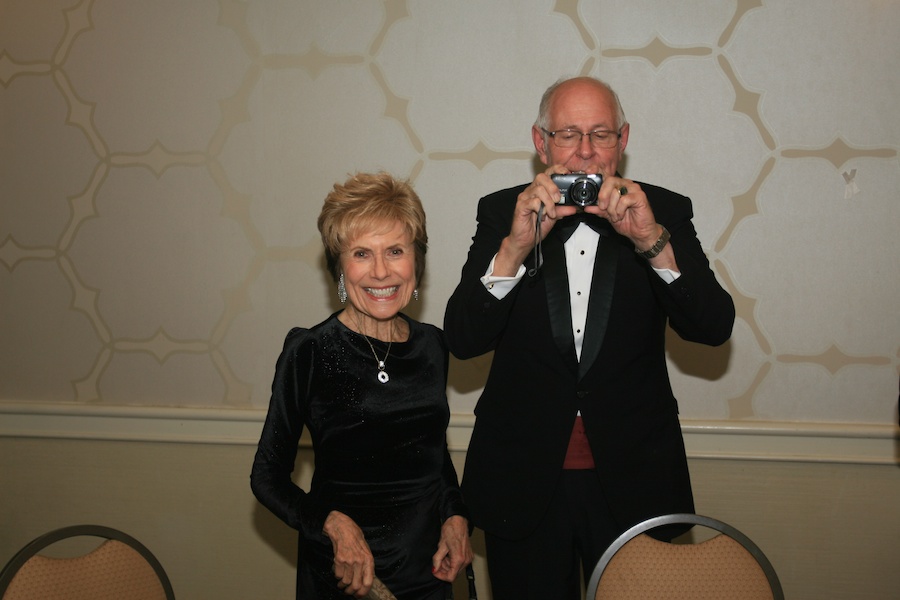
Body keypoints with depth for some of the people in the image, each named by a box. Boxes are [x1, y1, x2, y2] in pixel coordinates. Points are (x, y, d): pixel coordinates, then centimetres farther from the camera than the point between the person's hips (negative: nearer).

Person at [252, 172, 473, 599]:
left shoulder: (432, 346, 1)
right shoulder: (308, 352, -11)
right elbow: (268, 476, -7)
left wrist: (455, 517, -1)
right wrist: (335, 524, -21)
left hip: (427, 565, 4)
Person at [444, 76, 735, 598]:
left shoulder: (662, 213, -1)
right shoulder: (502, 213, -1)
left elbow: (715, 328, -11)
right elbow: (463, 340, -11)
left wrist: (652, 240, -24)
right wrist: (515, 246, -24)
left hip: (634, 482, 0)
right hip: (523, 484, 0)